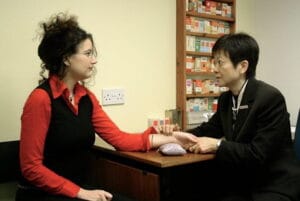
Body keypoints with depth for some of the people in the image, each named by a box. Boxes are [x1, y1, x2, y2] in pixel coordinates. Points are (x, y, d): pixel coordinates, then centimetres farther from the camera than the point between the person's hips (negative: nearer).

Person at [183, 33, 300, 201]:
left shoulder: (271, 98, -19)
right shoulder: (226, 98, 5)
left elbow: (258, 154, -22)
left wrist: (217, 145, -21)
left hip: (275, 186, -6)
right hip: (242, 183, 6)